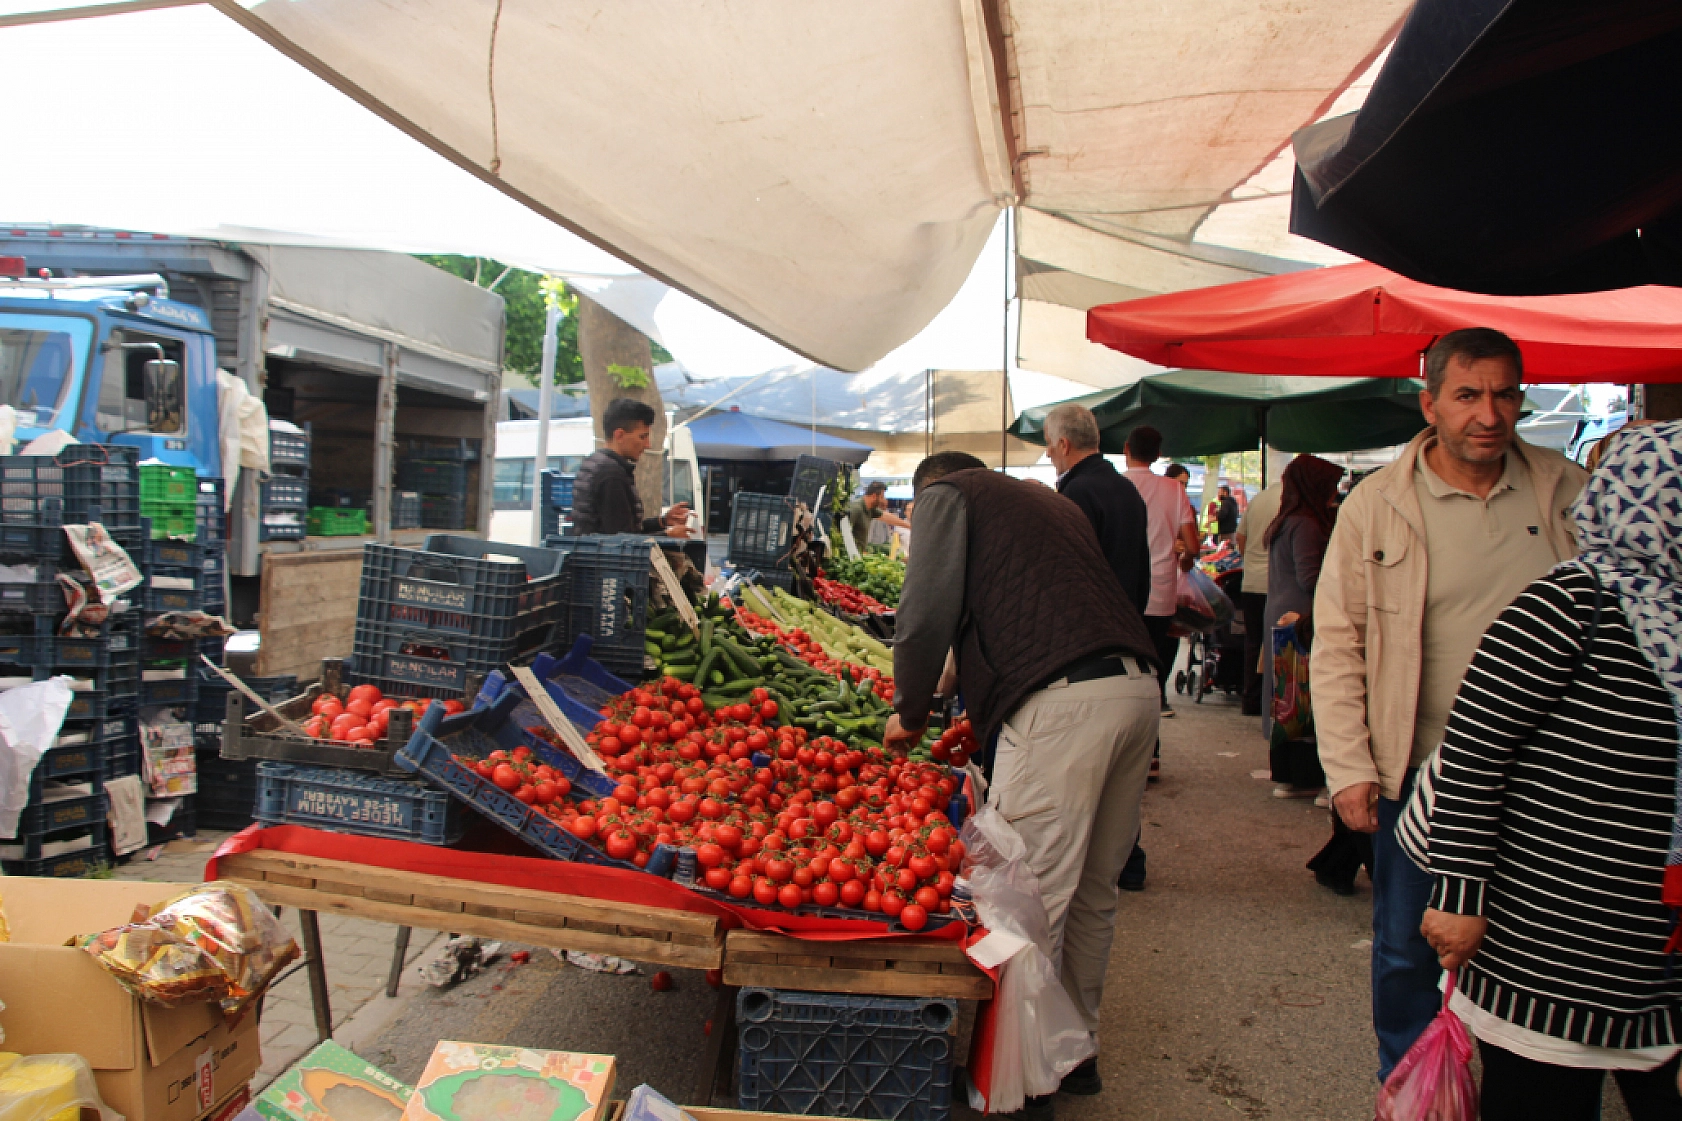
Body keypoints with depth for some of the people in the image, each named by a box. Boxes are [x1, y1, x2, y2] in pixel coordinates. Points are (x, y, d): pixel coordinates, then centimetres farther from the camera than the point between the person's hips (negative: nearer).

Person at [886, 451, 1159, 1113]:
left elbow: (927, 614, -2)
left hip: (1061, 703, -8)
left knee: (1034, 898, -1)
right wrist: (985, 722, 33)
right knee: (1093, 889, 17)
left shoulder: (945, 494, 11)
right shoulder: (1051, 502, 32)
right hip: (1138, 687, 9)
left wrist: (910, 714, 12)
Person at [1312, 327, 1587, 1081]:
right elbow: (1336, 644, -4)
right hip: (1421, 769, -2)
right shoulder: (1375, 507, -6)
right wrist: (1349, 768, -9)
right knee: (1407, 950, 10)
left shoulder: (1569, 493, 1)